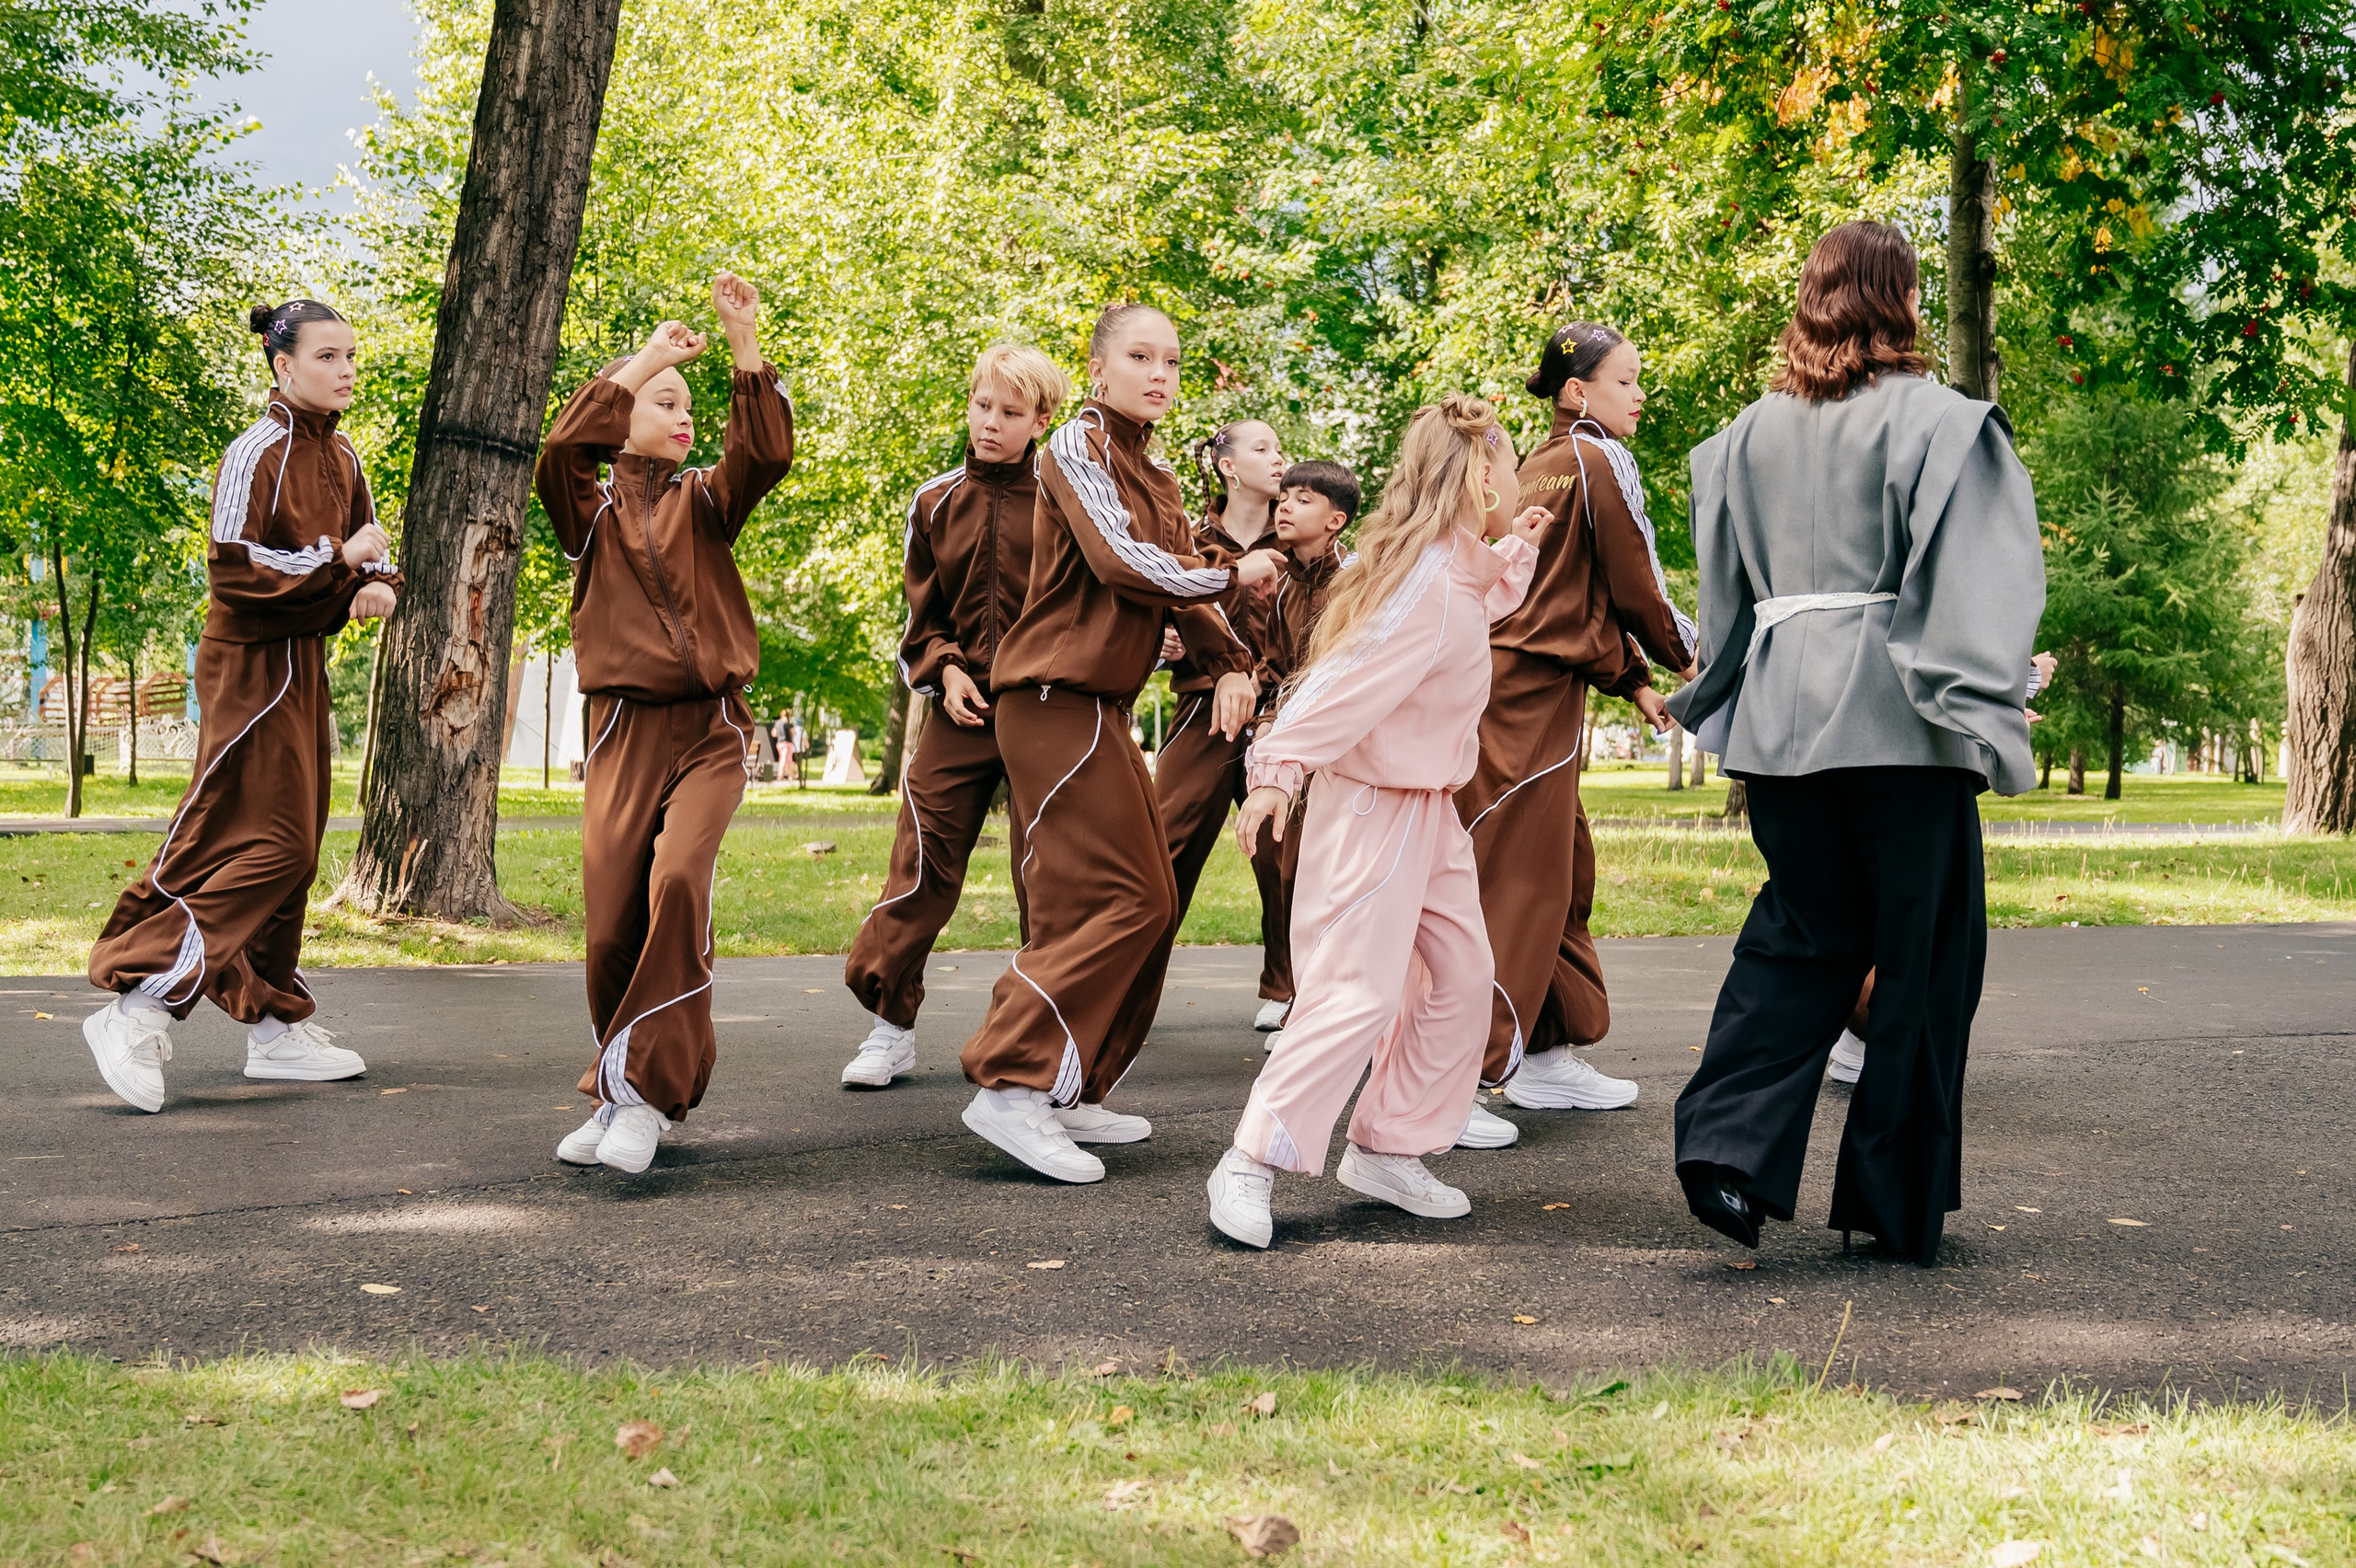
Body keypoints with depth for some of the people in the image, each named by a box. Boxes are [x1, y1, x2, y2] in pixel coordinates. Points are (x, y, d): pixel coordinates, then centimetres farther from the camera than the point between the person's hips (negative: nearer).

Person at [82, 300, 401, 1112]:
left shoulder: (341, 455, 11)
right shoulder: (260, 452, -14)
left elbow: (366, 547, 16)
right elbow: (233, 571, -20)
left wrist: (376, 586, -6)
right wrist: (339, 560, -22)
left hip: (303, 662, 9)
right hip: (252, 666, -9)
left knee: (291, 849, 10)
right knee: (265, 847, -14)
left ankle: (273, 1026, 17)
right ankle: (138, 1009, -13)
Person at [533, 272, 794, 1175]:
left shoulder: (702, 502, 14)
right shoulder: (591, 507, 10)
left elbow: (764, 454, -6)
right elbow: (562, 449, -13)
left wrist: (746, 345, -14)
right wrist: (647, 357, -11)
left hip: (709, 728, 0)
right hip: (624, 728, 0)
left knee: (679, 880, -24)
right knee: (612, 921, -6)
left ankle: (644, 1091, -20)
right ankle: (614, 1097, 15)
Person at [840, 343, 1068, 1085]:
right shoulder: (936, 502, 9)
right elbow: (923, 613, 14)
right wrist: (945, 669, -3)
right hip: (962, 712, 2)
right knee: (921, 865, -1)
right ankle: (891, 1027, 8)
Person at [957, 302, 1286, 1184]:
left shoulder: (1156, 479, 21)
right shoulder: (1079, 445, -8)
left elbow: (1185, 588, 14)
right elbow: (1119, 560, -21)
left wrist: (1232, 663, -4)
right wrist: (1235, 575, -9)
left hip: (1099, 710, 10)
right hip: (1056, 698, -10)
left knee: (1146, 904, 10)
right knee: (1118, 899, -14)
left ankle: (1069, 1093, 15)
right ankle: (1012, 1086, -15)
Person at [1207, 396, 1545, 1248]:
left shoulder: (1456, 568, 10)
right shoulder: (1427, 582, -20)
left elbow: (1476, 608, 35)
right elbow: (1348, 682, -25)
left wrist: (1517, 552, 24)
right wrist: (1280, 766, -28)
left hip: (1428, 810, 10)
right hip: (1374, 806, -10)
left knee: (1460, 978, 10)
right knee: (1358, 993, -12)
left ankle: (1387, 1148, 19)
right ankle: (1252, 1164, -5)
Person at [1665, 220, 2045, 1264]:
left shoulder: (1750, 435, 10)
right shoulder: (1936, 422, -5)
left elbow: (1723, 591, 15)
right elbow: (1974, 589, -12)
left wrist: (1727, 714, 24)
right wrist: (1990, 728, -13)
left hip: (1781, 713, 5)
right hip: (1897, 717, -4)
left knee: (1800, 937, 14)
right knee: (1920, 952, 6)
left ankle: (1731, 1145, -5)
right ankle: (1896, 1202, 11)